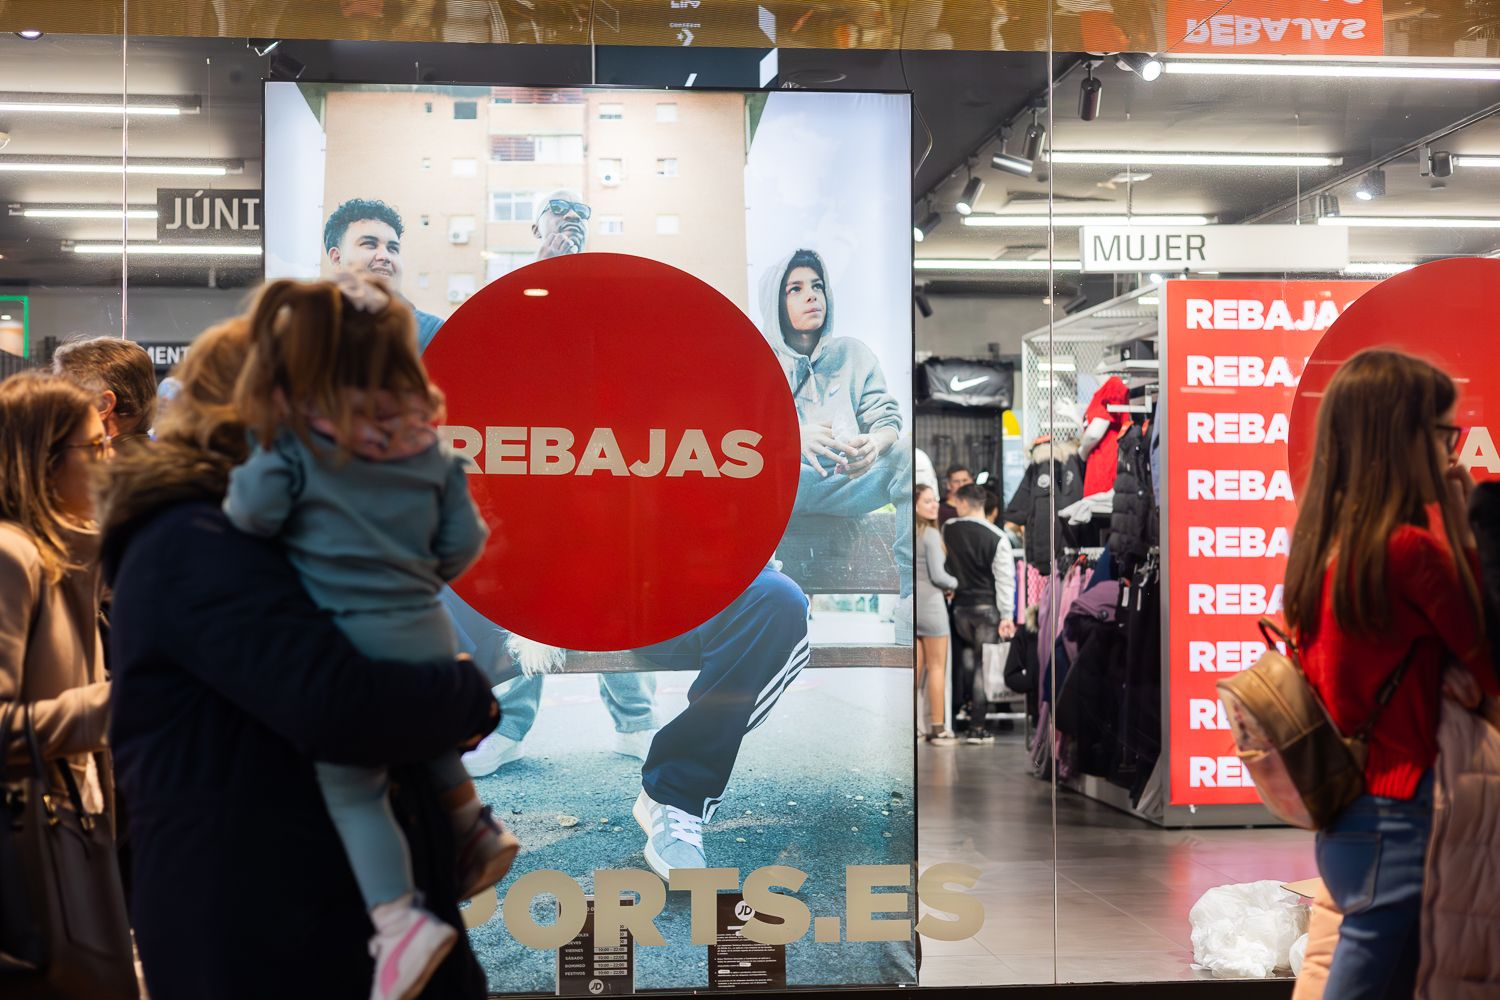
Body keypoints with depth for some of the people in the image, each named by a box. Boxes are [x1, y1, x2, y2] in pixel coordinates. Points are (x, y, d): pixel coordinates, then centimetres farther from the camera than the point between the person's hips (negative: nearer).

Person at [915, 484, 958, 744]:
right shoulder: (931, 534, -14)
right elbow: (937, 575, -17)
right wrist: (956, 583, 2)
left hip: (910, 604, 7)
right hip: (930, 604, -7)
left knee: (916, 667, 12)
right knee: (937, 667, 1)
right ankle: (938, 729, 2)